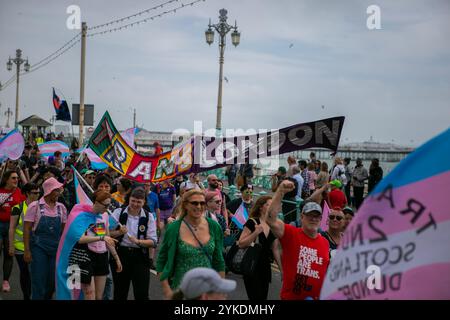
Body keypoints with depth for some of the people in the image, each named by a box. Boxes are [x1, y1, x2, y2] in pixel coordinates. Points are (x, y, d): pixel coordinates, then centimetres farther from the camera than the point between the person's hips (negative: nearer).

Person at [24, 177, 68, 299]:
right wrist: (27, 250, -10)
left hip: (56, 247, 4)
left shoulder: (61, 207, 7)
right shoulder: (35, 206, -6)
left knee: (53, 280, 7)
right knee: (39, 281, -3)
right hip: (38, 248, -4)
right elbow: (27, 229, -6)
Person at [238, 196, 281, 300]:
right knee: (256, 297, -9)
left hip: (265, 266, 6)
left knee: (263, 296, 11)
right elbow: (241, 244, -19)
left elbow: (275, 249, 13)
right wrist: (255, 233, -29)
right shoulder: (252, 222, -12)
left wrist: (282, 268, 13)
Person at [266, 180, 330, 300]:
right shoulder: (291, 234, -9)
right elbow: (271, 219, -24)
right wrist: (280, 191, -29)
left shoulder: (325, 242, 4)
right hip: (290, 296, -4)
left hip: (316, 297, 4)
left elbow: (327, 270, 14)